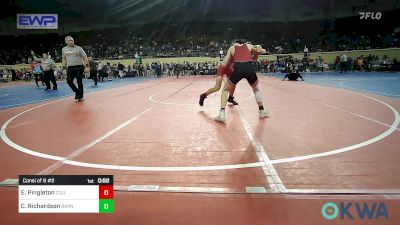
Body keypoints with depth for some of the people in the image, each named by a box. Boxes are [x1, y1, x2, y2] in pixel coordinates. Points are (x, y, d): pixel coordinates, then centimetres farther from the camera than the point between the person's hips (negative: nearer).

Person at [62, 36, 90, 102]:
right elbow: (64, 59, 19)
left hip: (79, 67, -4)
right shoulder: (64, 49, 9)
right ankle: (77, 92, 20)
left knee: (79, 82, -4)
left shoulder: (78, 48, -4)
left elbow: (85, 57, -5)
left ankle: (81, 96, 7)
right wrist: (64, 67, 13)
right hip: (70, 68, 4)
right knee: (69, 81, -2)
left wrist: (87, 66, -13)